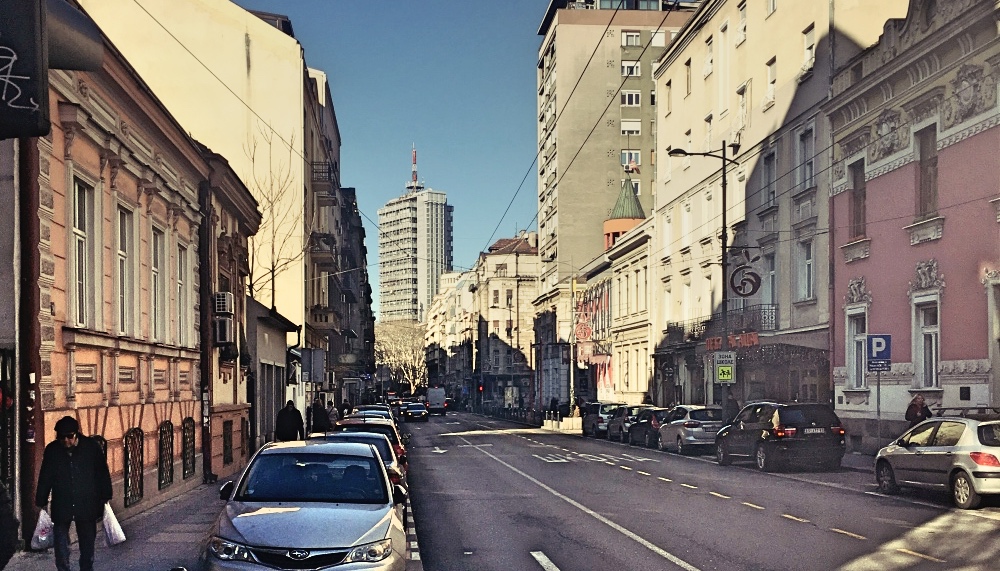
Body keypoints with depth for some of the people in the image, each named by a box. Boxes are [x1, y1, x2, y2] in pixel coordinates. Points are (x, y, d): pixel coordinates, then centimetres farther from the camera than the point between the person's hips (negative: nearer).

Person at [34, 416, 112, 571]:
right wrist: (41, 502, 4)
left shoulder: (92, 447, -7)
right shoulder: (52, 450, -4)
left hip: (87, 504, 0)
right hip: (61, 505, 0)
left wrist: (105, 498, 1)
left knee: (87, 542, 11)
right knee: (61, 542, 3)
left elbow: (103, 473, 0)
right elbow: (45, 477, 3)